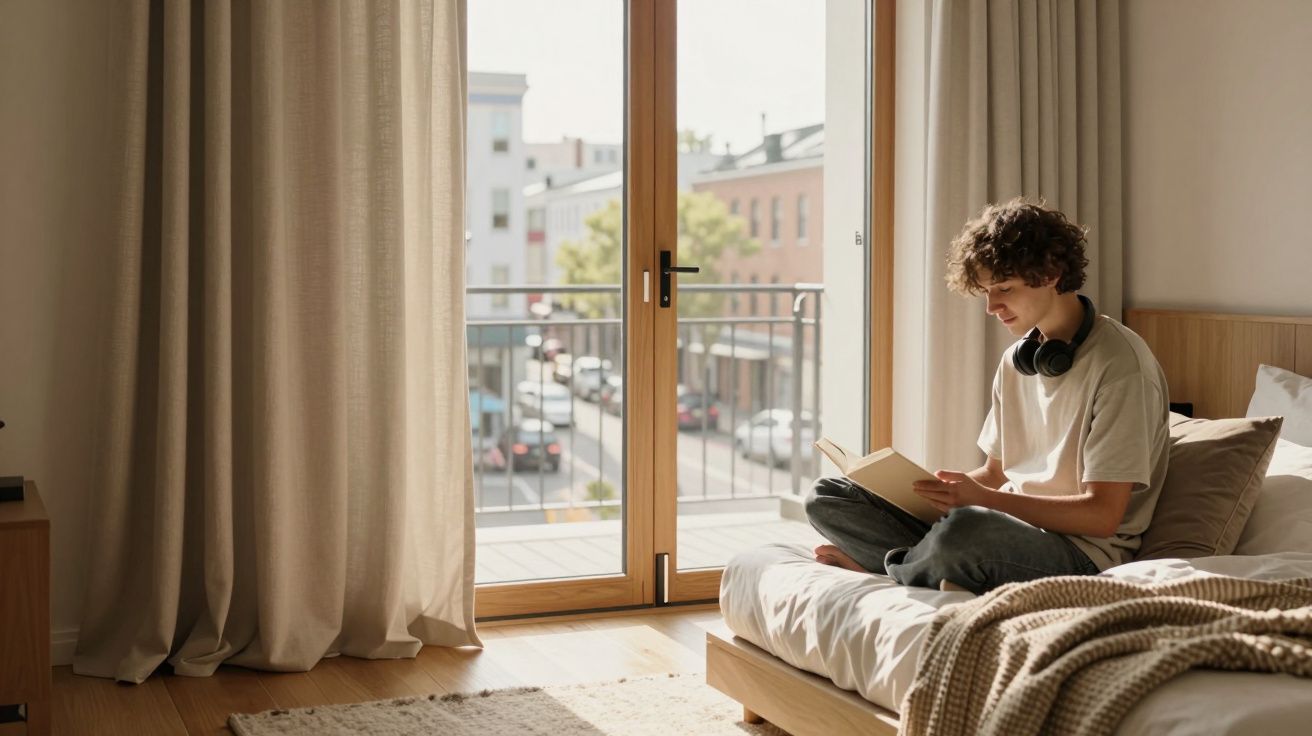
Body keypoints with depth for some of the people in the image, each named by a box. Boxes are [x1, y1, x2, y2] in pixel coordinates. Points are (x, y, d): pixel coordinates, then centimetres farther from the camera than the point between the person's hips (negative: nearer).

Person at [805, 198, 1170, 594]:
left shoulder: (1119, 362, -12)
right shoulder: (1016, 360, 14)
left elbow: (1102, 515, -16)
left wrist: (982, 499, -21)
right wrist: (938, 487, -1)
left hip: (1080, 551, -7)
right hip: (1007, 525, 7)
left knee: (966, 527, -40)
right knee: (826, 496, -3)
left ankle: (892, 565, -9)